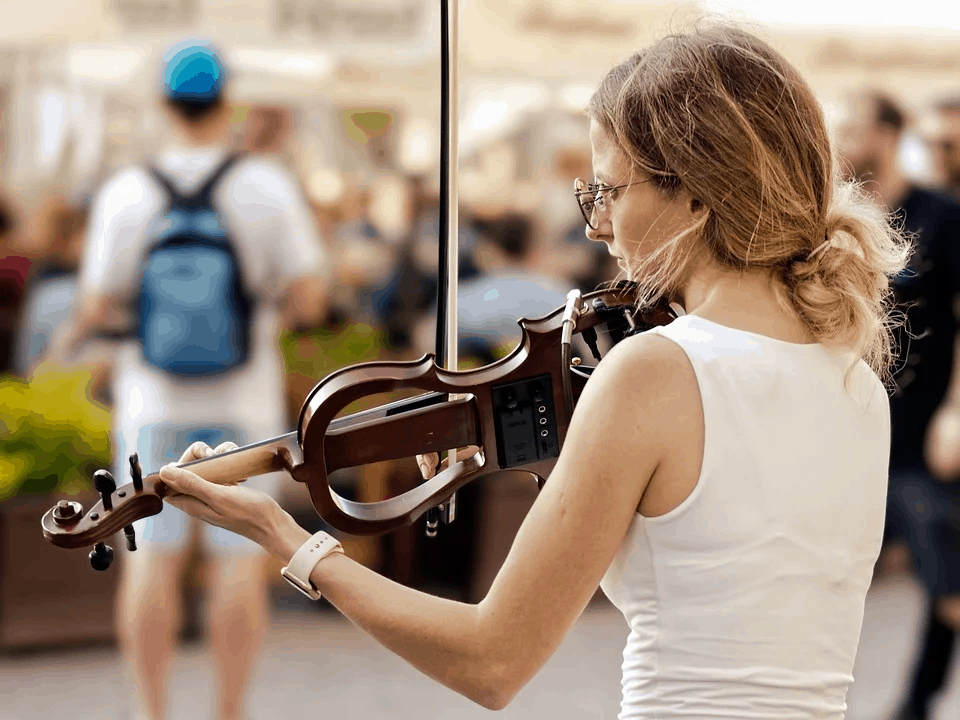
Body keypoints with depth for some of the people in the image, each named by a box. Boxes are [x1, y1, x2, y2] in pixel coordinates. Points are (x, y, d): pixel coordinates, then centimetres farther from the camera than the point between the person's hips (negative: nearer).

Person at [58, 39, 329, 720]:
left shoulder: (126, 194, -10)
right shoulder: (268, 186, -12)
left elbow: (98, 309, -8)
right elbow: (311, 298, -13)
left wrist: (80, 330, 16)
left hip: (155, 405, 1)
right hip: (243, 406, -1)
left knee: (152, 561, 8)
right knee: (240, 562, 5)